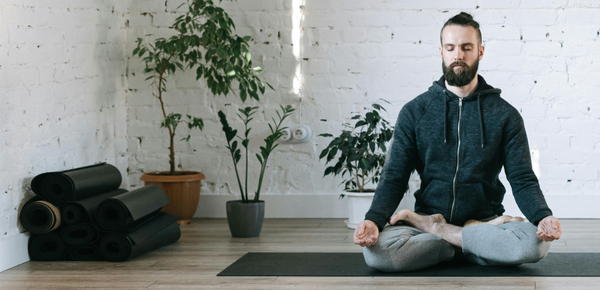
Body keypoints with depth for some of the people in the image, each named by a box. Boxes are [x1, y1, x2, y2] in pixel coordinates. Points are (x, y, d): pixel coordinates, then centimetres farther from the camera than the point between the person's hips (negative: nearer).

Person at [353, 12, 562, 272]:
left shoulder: (505, 114, 6)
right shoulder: (414, 112, 7)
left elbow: (523, 180, 0)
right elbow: (394, 177, 1)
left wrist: (542, 217, -23)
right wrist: (374, 219, -21)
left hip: (486, 218, 0)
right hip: (429, 213, 0)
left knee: (535, 243, -33)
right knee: (377, 251, -32)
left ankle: (434, 228, -15)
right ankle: (480, 239, -14)